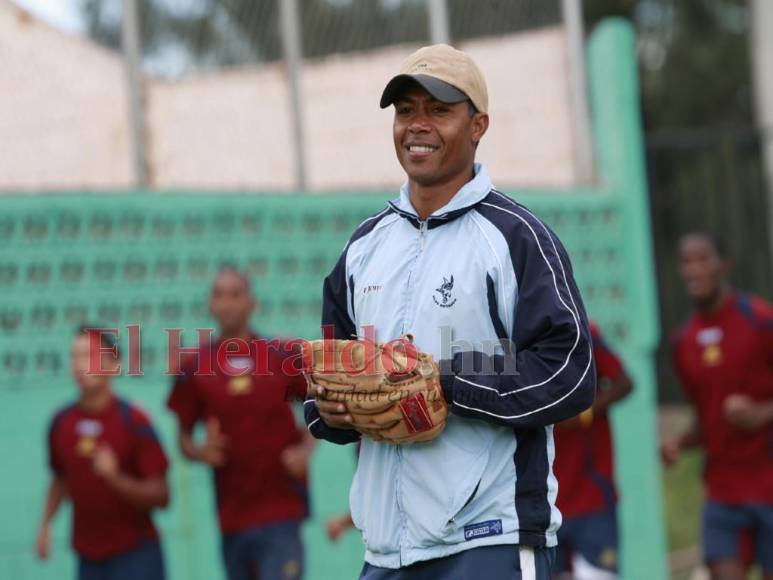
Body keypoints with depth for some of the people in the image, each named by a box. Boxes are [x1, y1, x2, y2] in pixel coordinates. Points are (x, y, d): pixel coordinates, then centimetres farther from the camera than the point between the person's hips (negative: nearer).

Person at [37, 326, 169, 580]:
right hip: (88, 557, 5)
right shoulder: (61, 422, 2)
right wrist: (46, 524, 6)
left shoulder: (133, 421, -12)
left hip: (134, 556, -4)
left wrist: (116, 478, -27)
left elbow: (161, 496, -13)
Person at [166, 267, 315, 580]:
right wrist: (201, 451, -13)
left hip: (281, 510, -2)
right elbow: (184, 437, 9)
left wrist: (305, 449, -6)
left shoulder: (281, 357, 0)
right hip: (231, 516, 2)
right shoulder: (195, 367, 2)